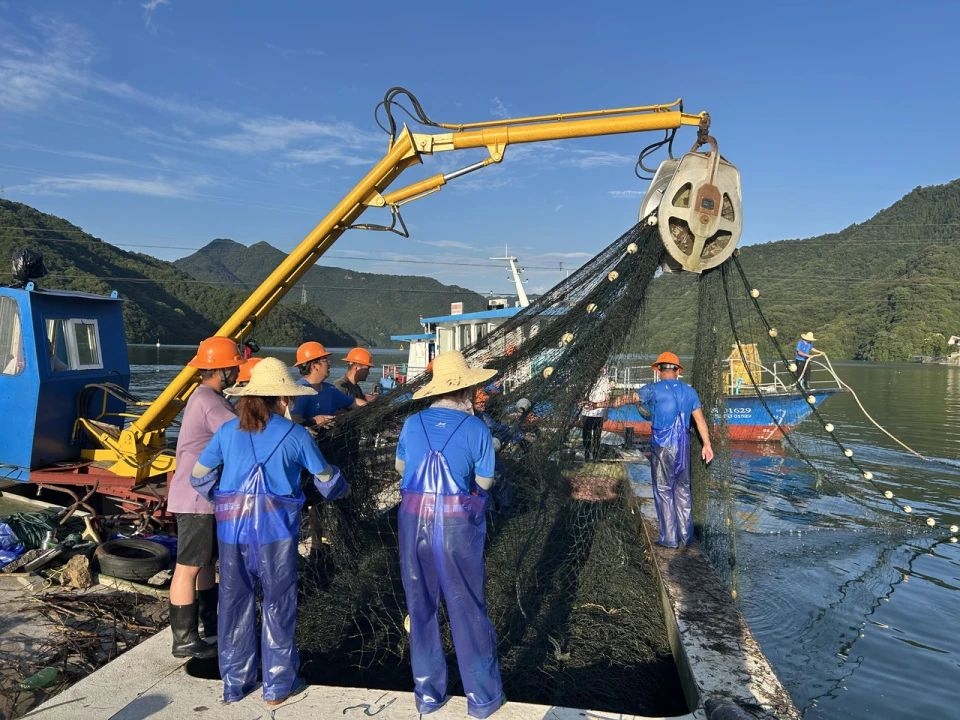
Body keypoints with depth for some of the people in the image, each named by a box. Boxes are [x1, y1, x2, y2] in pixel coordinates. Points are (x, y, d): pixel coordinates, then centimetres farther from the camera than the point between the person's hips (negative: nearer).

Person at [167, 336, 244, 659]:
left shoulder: (207, 397, 12)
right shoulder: (209, 403, -21)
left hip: (205, 496, 11)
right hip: (196, 499, -11)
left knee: (207, 561, 19)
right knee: (188, 567, 0)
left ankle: (212, 623, 33)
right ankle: (184, 640, 11)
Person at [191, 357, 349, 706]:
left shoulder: (228, 430, 4)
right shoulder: (295, 434, -3)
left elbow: (199, 474, 11)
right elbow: (326, 479, 6)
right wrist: (340, 487, 27)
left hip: (232, 524, 3)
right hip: (276, 525, -3)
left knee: (234, 602, 16)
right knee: (278, 603, 10)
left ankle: (234, 682, 29)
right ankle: (278, 685, 21)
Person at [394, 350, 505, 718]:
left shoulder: (413, 423, -1)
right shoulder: (476, 429, -10)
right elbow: (484, 482, -3)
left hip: (415, 521, 3)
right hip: (458, 524, -2)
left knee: (421, 606, 17)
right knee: (467, 608, 12)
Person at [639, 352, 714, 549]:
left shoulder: (652, 390, -8)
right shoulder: (690, 391, 6)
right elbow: (700, 419, 8)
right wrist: (707, 445, 16)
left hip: (662, 447, -5)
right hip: (683, 446, 5)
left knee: (664, 492, 3)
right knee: (683, 490, 13)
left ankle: (669, 538, 6)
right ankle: (686, 535, 19)